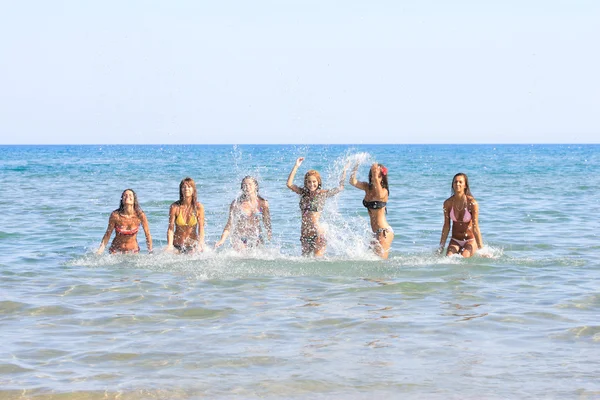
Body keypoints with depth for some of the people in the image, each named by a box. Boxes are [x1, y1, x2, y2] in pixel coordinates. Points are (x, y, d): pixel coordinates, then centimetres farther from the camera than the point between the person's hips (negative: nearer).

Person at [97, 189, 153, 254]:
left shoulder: (140, 215, -16)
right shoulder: (115, 215, -17)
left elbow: (148, 235, -5)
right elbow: (107, 234, -5)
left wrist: (151, 253, -5)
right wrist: (99, 251, -11)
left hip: (133, 251, 0)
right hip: (116, 251, 0)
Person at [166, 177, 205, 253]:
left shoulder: (199, 207, -9)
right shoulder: (175, 207, -10)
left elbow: (201, 228, -9)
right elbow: (170, 229, -10)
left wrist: (200, 245, -22)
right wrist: (169, 245, -22)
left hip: (192, 245, 0)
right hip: (177, 246, 0)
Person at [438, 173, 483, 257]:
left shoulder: (472, 203, -17)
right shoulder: (448, 203, -8)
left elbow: (475, 227, -16)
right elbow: (446, 227, 0)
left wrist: (481, 249, -18)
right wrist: (441, 247, 2)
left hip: (470, 240, -3)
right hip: (455, 241, 3)